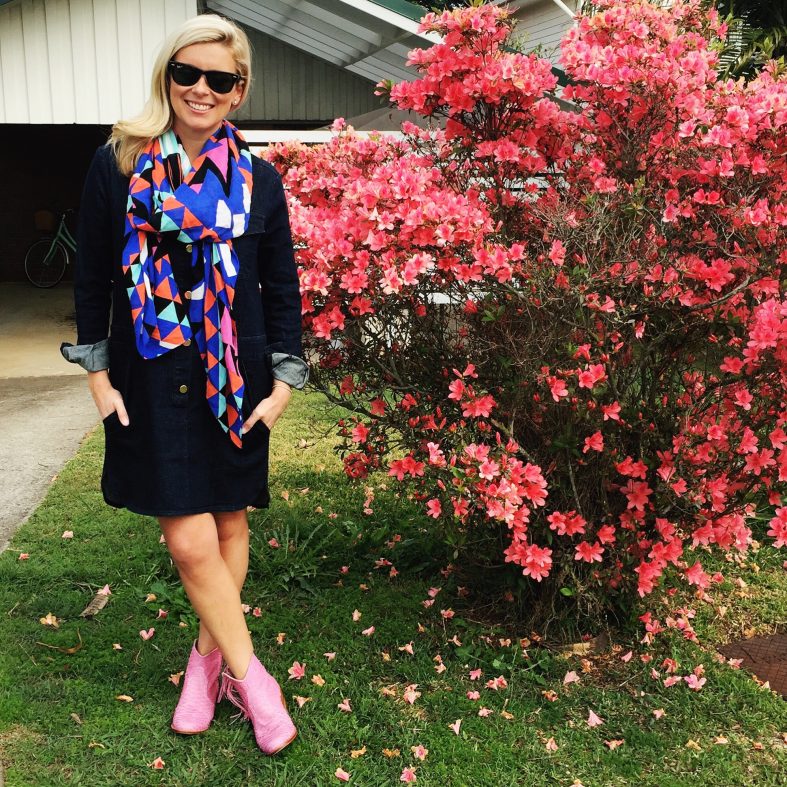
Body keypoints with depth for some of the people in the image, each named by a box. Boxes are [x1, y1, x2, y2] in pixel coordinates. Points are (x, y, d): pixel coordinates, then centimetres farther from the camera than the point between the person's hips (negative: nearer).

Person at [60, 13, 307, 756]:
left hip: (235, 380, 2)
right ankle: (249, 675, 14)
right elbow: (93, 276, 3)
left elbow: (282, 288, 6)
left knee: (229, 526, 10)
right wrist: (98, 372, 0)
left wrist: (283, 380, 1)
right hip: (154, 379, -1)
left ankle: (209, 654, 32)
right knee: (189, 541, -4)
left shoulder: (257, 179, 1)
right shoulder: (117, 164, -2)